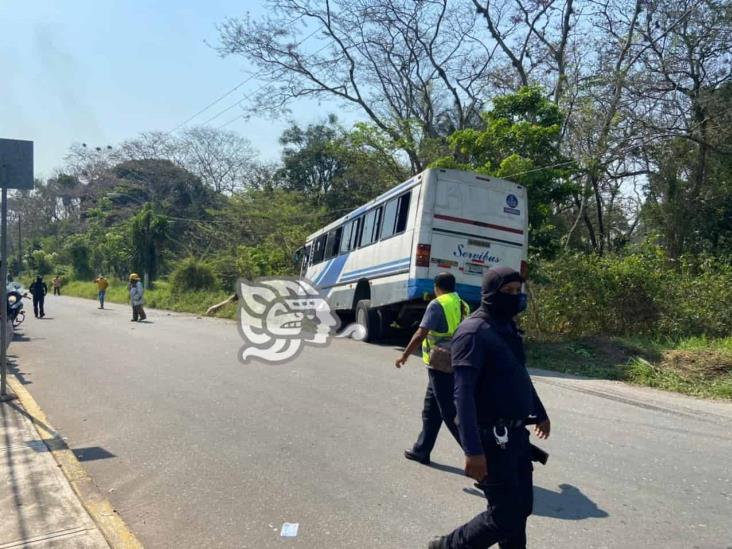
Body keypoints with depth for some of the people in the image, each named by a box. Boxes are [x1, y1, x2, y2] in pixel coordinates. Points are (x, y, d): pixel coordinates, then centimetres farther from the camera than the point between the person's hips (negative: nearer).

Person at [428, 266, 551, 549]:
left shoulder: (508, 328, 11)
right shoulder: (473, 332, -17)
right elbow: (463, 395, -24)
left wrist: (540, 413, 35)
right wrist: (473, 450, -30)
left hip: (517, 433, 9)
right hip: (493, 438, -8)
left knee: (521, 508, 14)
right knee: (505, 516, -2)